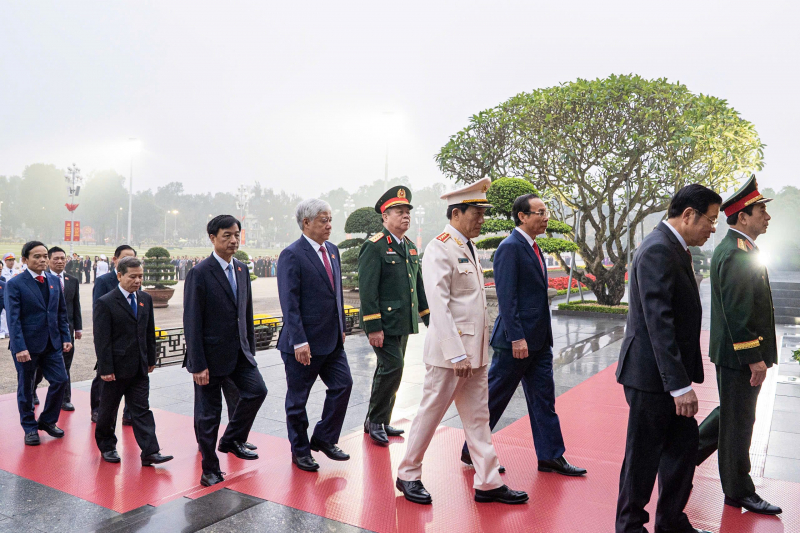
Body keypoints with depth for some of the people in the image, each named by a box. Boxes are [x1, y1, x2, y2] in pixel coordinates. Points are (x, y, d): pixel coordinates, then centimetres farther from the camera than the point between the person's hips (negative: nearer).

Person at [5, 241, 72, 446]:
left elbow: (62, 312, 11)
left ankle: (47, 421, 22)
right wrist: (19, 348, -18)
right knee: (26, 387, 9)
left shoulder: (54, 281, 7)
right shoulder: (15, 284, -8)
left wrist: (66, 337, 5)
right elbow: (13, 319, -12)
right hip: (27, 345, -4)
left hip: (52, 344, 4)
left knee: (60, 380, 1)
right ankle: (30, 428, 24)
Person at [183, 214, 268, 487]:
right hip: (211, 354, -6)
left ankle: (232, 440, 18)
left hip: (239, 352, 6)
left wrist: (250, 349, 11)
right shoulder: (199, 273, -13)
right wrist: (198, 364, -16)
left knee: (256, 390, -6)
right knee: (208, 413, 5)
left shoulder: (241, 269, 7)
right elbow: (191, 321, -14)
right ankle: (210, 469, 22)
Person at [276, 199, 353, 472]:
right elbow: (289, 303, -18)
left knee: (343, 384, 7)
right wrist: (299, 342, -22)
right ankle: (300, 451, 25)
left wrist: (341, 327, 15)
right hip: (304, 343, -7)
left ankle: (324, 439, 25)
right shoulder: (292, 255, -15)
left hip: (332, 339, 7)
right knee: (297, 399, 8)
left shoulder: (332, 250, 9)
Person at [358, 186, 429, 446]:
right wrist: (373, 327, -21)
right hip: (384, 322, -8)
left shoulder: (410, 247, 14)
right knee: (392, 367, -10)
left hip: (403, 322, 8)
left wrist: (429, 318, 16)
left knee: (390, 370, 14)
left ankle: (379, 421, 27)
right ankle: (375, 421, 8)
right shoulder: (374, 246, -12)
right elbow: (367, 289, -17)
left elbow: (418, 285, 19)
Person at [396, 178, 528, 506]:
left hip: (475, 351, 9)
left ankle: (488, 483, 21)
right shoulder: (440, 249, -13)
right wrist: (456, 354, -22)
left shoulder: (468, 247, 14)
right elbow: (439, 305, -20)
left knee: (478, 418, 12)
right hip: (449, 351, -8)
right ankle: (408, 476, 21)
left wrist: (474, 351, 14)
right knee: (430, 414, 5)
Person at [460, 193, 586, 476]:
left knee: (543, 398, 13)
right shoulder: (510, 248, -15)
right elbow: (506, 297, -19)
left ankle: (551, 456, 23)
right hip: (516, 339, -9)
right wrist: (516, 338, -22)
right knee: (494, 397, 4)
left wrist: (543, 336, 17)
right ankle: (471, 451, 19)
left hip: (539, 340, 9)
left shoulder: (533, 248, 14)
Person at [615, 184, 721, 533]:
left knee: (683, 442, 18)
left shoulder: (673, 249, 12)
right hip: (650, 375, -10)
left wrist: (683, 377, 16)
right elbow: (658, 322, -25)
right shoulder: (658, 250, -20)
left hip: (668, 373, 10)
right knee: (644, 455, 4)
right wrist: (680, 385, -24)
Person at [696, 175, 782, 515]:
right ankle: (739, 492, 19)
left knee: (732, 414, 23)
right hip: (740, 355, -10)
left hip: (738, 352, 10)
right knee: (738, 422, 4)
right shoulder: (737, 255, -22)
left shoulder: (736, 249, 12)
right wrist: (754, 358, -22)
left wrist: (757, 354, 21)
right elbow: (738, 313, -25)